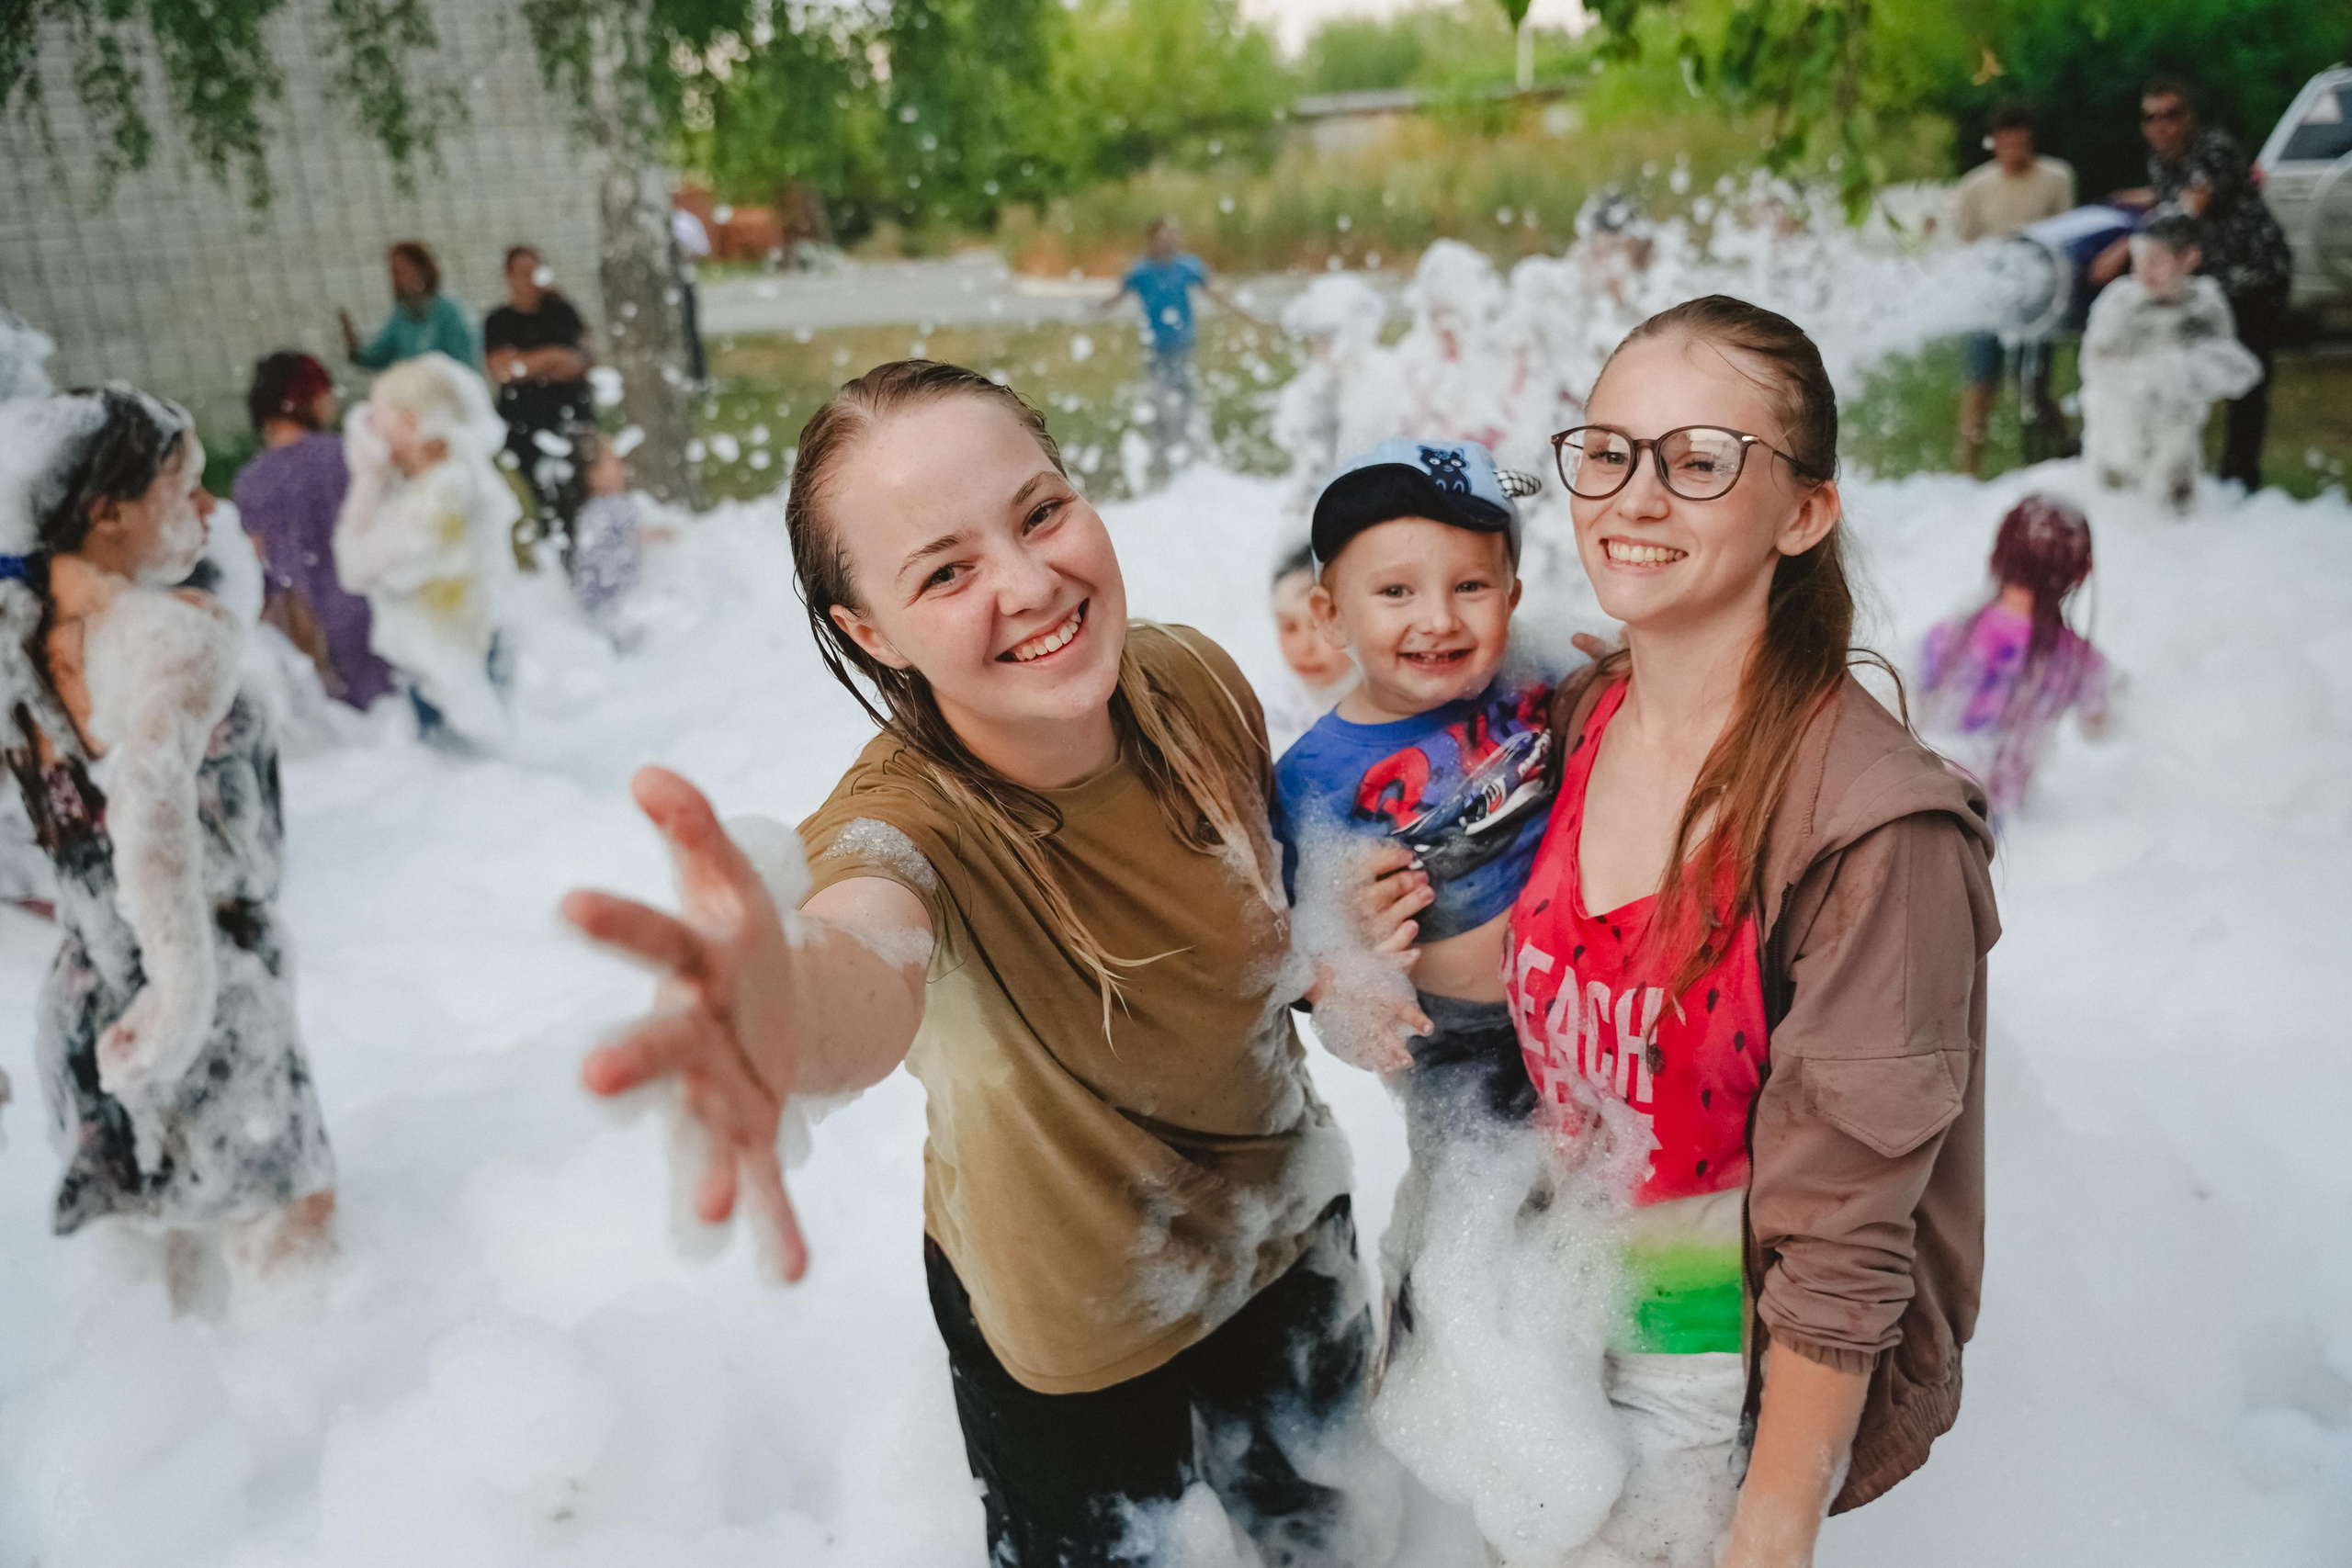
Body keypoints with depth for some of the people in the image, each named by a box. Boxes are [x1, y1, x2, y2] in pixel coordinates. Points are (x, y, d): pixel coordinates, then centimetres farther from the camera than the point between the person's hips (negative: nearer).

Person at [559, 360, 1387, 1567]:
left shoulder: (1196, 680, -18)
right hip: (1076, 1327, -4)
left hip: (1291, 1233, 5)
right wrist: (795, 1016, -80)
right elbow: (865, 942, -59)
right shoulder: (914, 820, -33)